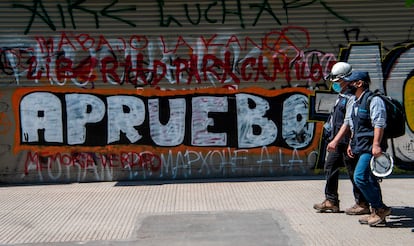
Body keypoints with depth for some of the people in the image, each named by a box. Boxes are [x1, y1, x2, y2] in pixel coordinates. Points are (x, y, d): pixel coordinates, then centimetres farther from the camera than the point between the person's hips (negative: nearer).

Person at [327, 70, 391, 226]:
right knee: (370, 181, 11)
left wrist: (376, 145, -26)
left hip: (371, 147, -10)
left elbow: (379, 124, -19)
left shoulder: (374, 100, -11)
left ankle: (380, 209, -6)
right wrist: (351, 144, 21)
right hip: (361, 147, 10)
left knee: (360, 177, -15)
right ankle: (377, 213, 17)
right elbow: (350, 124, 24)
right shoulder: (356, 102, 18)